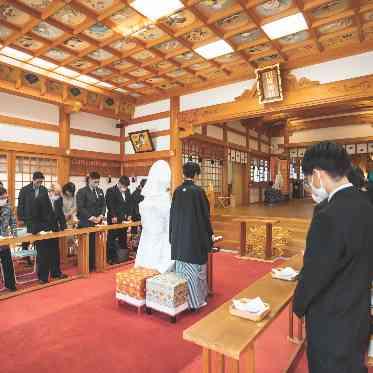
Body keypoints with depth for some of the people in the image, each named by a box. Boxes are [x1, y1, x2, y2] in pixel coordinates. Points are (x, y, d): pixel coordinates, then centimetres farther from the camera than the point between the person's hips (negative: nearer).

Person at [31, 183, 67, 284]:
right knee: (43, 254, 4)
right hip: (42, 231, -5)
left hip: (54, 230, 6)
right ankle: (43, 277, 18)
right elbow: (35, 216, -16)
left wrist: (63, 226, -2)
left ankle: (56, 273, 29)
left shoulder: (59, 199, -3)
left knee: (55, 252, 15)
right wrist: (38, 230, -19)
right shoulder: (39, 199, -18)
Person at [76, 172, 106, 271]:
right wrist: (91, 217, -17)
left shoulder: (100, 191, 12)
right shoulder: (82, 191, -4)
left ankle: (93, 264, 15)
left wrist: (100, 216, -5)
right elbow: (80, 208, -11)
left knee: (95, 244, 4)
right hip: (86, 223, -4)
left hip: (97, 222, 5)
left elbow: (103, 205, 12)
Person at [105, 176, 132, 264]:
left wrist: (129, 214, 4)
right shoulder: (111, 191, -8)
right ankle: (112, 258, 10)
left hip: (124, 219, 6)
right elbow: (110, 204, -14)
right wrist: (113, 216, -19)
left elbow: (130, 203, 15)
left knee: (123, 238, 13)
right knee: (112, 239, 1)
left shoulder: (127, 191, 11)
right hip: (114, 219, -6)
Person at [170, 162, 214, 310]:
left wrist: (174, 235, 16)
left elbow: (173, 214, 7)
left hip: (179, 236, 5)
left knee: (182, 267, 15)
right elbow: (205, 215, -10)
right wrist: (209, 234, 1)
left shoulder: (177, 191, 1)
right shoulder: (198, 191, -14)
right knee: (196, 267, 8)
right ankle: (196, 300, 19)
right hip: (195, 235, -5)